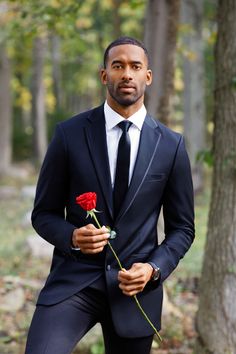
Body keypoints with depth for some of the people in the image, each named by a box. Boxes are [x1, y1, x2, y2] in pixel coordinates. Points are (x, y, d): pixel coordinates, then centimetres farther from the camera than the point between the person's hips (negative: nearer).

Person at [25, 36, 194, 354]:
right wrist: (72, 237, -16)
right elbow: (44, 214, 5)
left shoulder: (171, 145, 3)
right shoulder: (69, 134, 0)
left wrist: (154, 268, -9)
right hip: (73, 279, -2)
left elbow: (182, 227, 8)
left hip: (136, 288, 2)